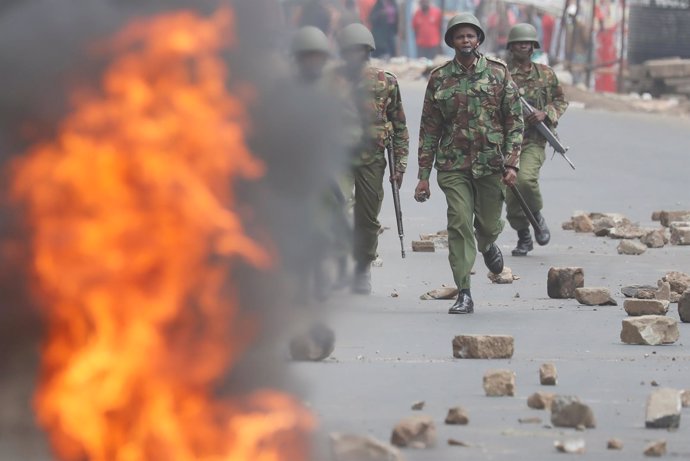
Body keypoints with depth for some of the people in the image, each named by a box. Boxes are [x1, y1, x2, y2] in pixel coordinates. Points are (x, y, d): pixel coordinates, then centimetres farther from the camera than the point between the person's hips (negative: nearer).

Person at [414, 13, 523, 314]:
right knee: (459, 227, -9)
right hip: (453, 166, 0)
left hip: (491, 164, 0)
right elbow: (429, 129, 7)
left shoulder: (498, 74, 3)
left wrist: (512, 164, -7)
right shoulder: (439, 79, 4)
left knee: (488, 224, 10)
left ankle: (487, 246, 48)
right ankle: (464, 295, -7)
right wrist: (424, 174, 3)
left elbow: (515, 121, 3)